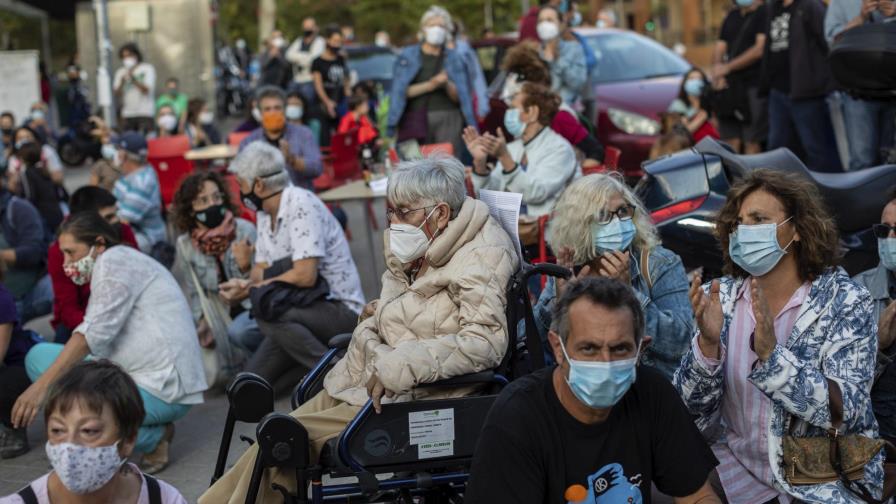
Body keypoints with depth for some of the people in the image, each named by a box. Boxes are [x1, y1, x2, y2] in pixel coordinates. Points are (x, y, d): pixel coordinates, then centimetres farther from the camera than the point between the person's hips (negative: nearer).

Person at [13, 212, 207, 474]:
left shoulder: (114, 260, -9)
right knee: (39, 355, 7)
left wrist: (41, 386, -24)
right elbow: (102, 346, 17)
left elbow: (94, 334, -21)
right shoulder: (125, 261, 22)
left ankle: (153, 437, -7)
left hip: (161, 391, -11)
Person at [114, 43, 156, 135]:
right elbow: (117, 94, 5)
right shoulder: (120, 72, 12)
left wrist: (133, 78, -18)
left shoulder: (147, 69, 3)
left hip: (145, 113, -3)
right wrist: (122, 81, -12)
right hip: (127, 114, 3)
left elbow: (146, 90, -7)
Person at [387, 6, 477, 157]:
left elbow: (460, 97, 8)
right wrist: (429, 85, -13)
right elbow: (399, 91, 0)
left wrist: (447, 85, -13)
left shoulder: (454, 58, 13)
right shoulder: (407, 56, 9)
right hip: (416, 120, -1)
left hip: (448, 119, 1)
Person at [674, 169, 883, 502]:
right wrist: (708, 343, -23)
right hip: (741, 467, 3)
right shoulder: (721, 297, -2)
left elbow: (843, 412, -19)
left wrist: (770, 353, -33)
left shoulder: (844, 301, -10)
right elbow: (692, 409, -5)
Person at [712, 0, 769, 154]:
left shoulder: (764, 13, -4)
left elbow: (760, 49, -13)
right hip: (730, 86, 6)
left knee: (752, 142, -8)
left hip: (754, 85, -6)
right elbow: (720, 47, 17)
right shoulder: (731, 15, 18)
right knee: (731, 143, 5)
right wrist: (717, 69, -5)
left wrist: (728, 67, -11)